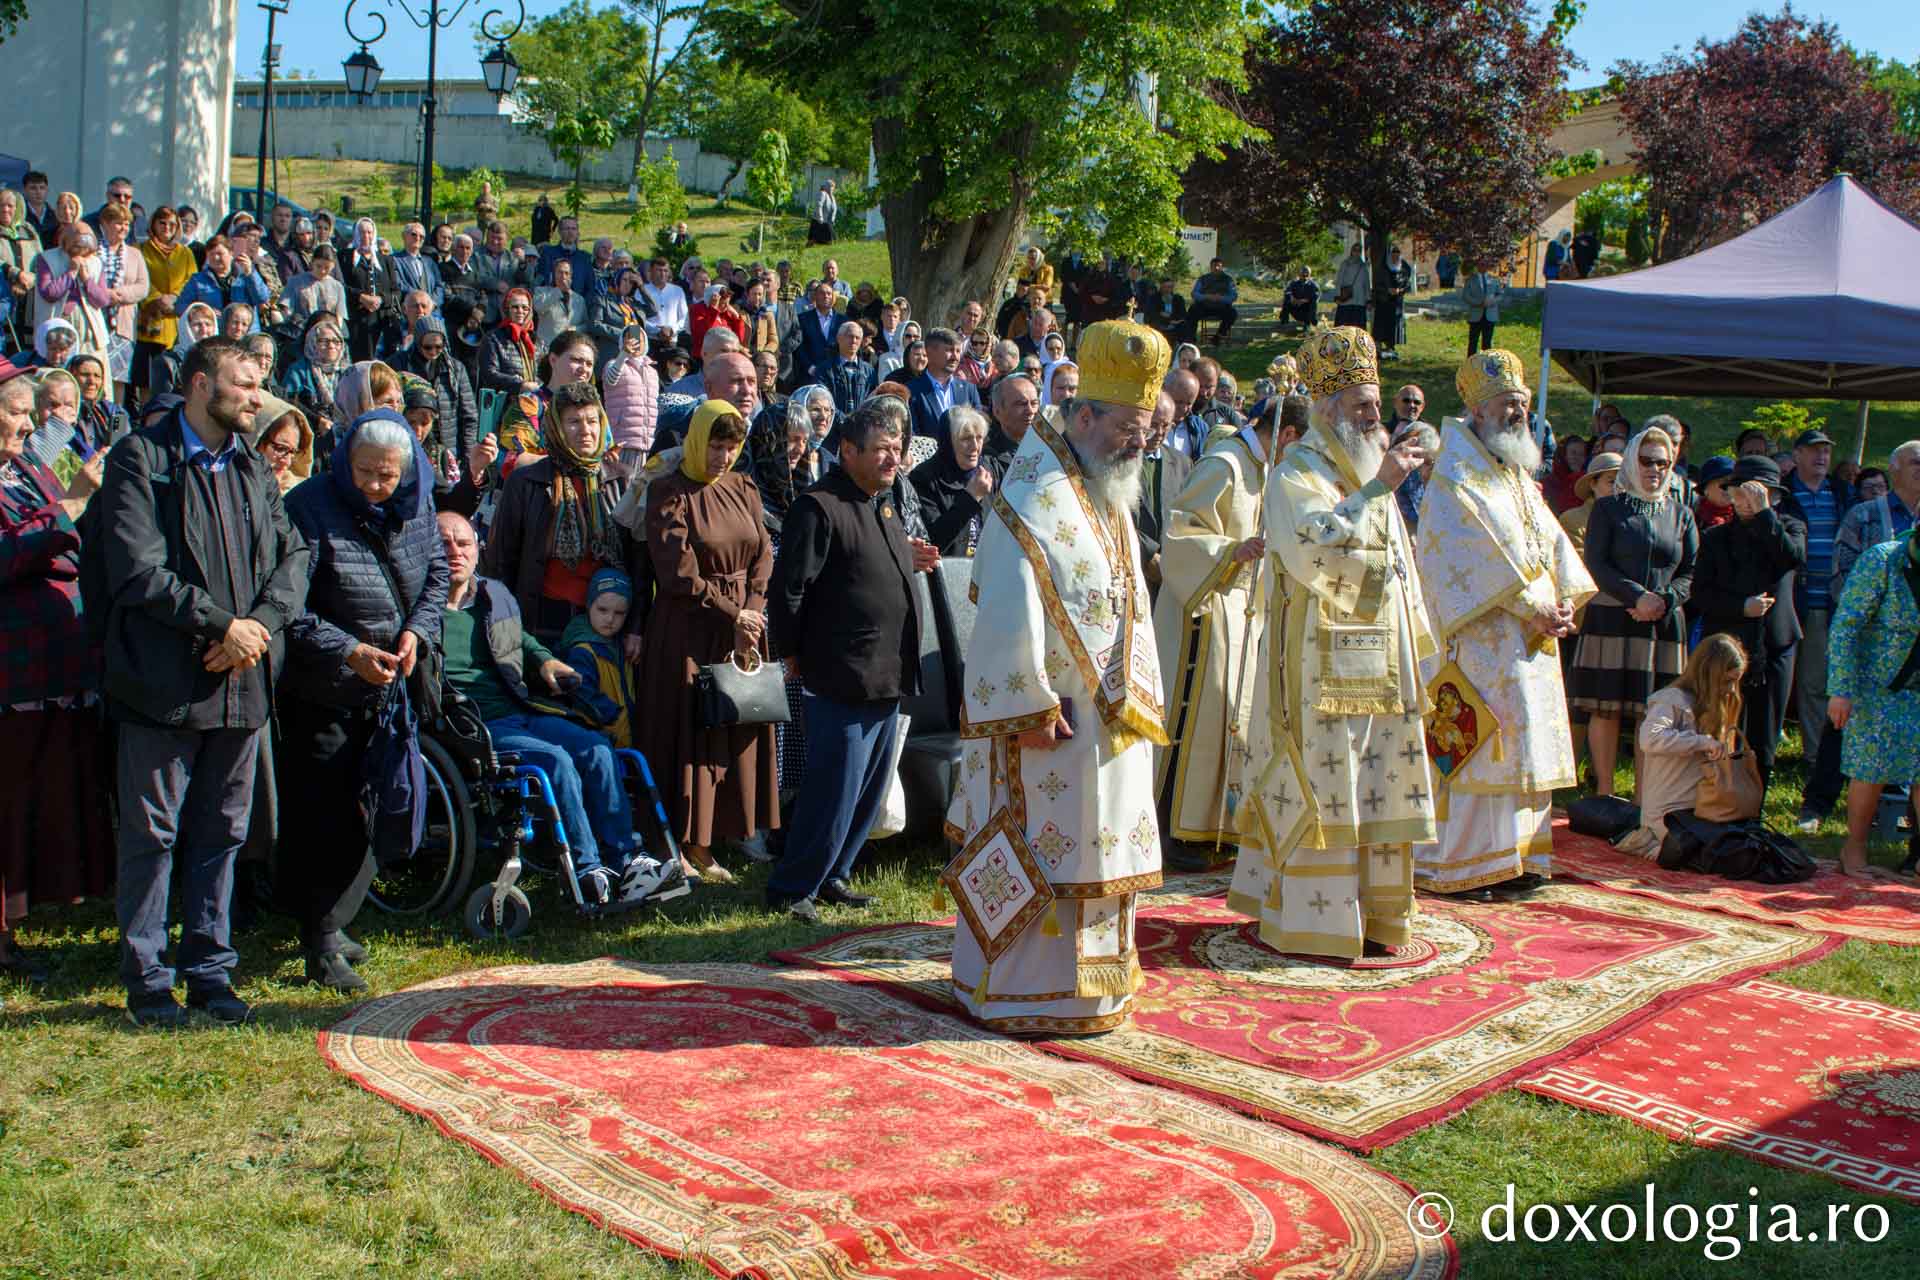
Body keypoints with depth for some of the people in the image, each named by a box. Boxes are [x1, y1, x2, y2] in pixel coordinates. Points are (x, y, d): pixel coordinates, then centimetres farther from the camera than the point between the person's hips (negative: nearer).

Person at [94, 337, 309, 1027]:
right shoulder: (140, 459, -5)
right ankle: (146, 980, 13)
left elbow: (293, 556, 8)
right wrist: (222, 623, -16)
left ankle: (209, 970, 22)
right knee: (153, 834, 3)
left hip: (241, 684, 6)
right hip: (165, 683, -6)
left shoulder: (254, 469, 14)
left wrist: (261, 623, -10)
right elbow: (138, 570, -14)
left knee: (221, 833, 12)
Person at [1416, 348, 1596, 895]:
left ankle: (1511, 857, 17)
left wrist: (1565, 601, -4)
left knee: (1521, 747, 10)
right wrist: (1533, 608, -19)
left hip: (1530, 641, 9)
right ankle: (1450, 864, -2)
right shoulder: (1455, 479, -9)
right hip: (1480, 641, -9)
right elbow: (1478, 558, -18)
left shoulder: (1520, 478, 19)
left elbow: (1551, 542, 13)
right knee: (1476, 746, -8)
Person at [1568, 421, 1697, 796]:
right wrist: (1638, 597, -15)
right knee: (1606, 708, -3)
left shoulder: (1680, 514, 13)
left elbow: (1691, 572, 9)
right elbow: (1596, 564, -4)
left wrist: (1663, 601, -10)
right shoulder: (1608, 509, 5)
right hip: (1612, 620, -2)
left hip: (1664, 624, 2)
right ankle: (1604, 792, 5)